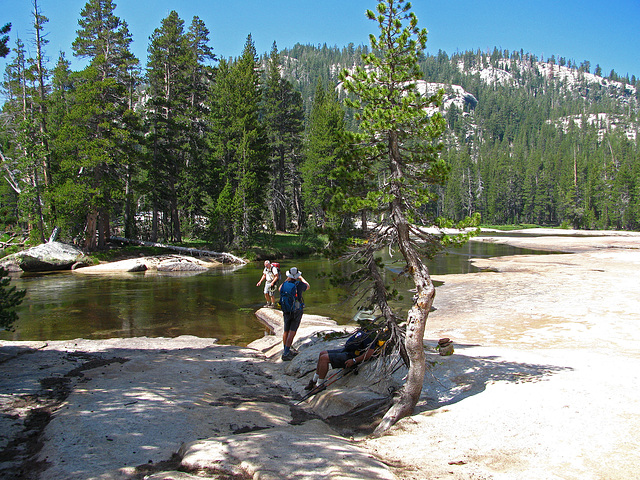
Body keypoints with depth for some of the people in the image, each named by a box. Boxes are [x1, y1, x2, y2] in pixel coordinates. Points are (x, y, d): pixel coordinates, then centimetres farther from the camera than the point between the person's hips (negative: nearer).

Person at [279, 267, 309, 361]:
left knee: (286, 331, 16)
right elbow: (308, 286, 12)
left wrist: (286, 280, 26)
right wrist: (301, 278, 27)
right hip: (297, 311, -4)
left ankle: (287, 350, 30)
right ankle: (286, 353, -7)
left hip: (286, 311, 4)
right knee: (292, 332, -2)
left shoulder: (284, 284, -5)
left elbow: (280, 289, 21)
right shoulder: (299, 285, -12)